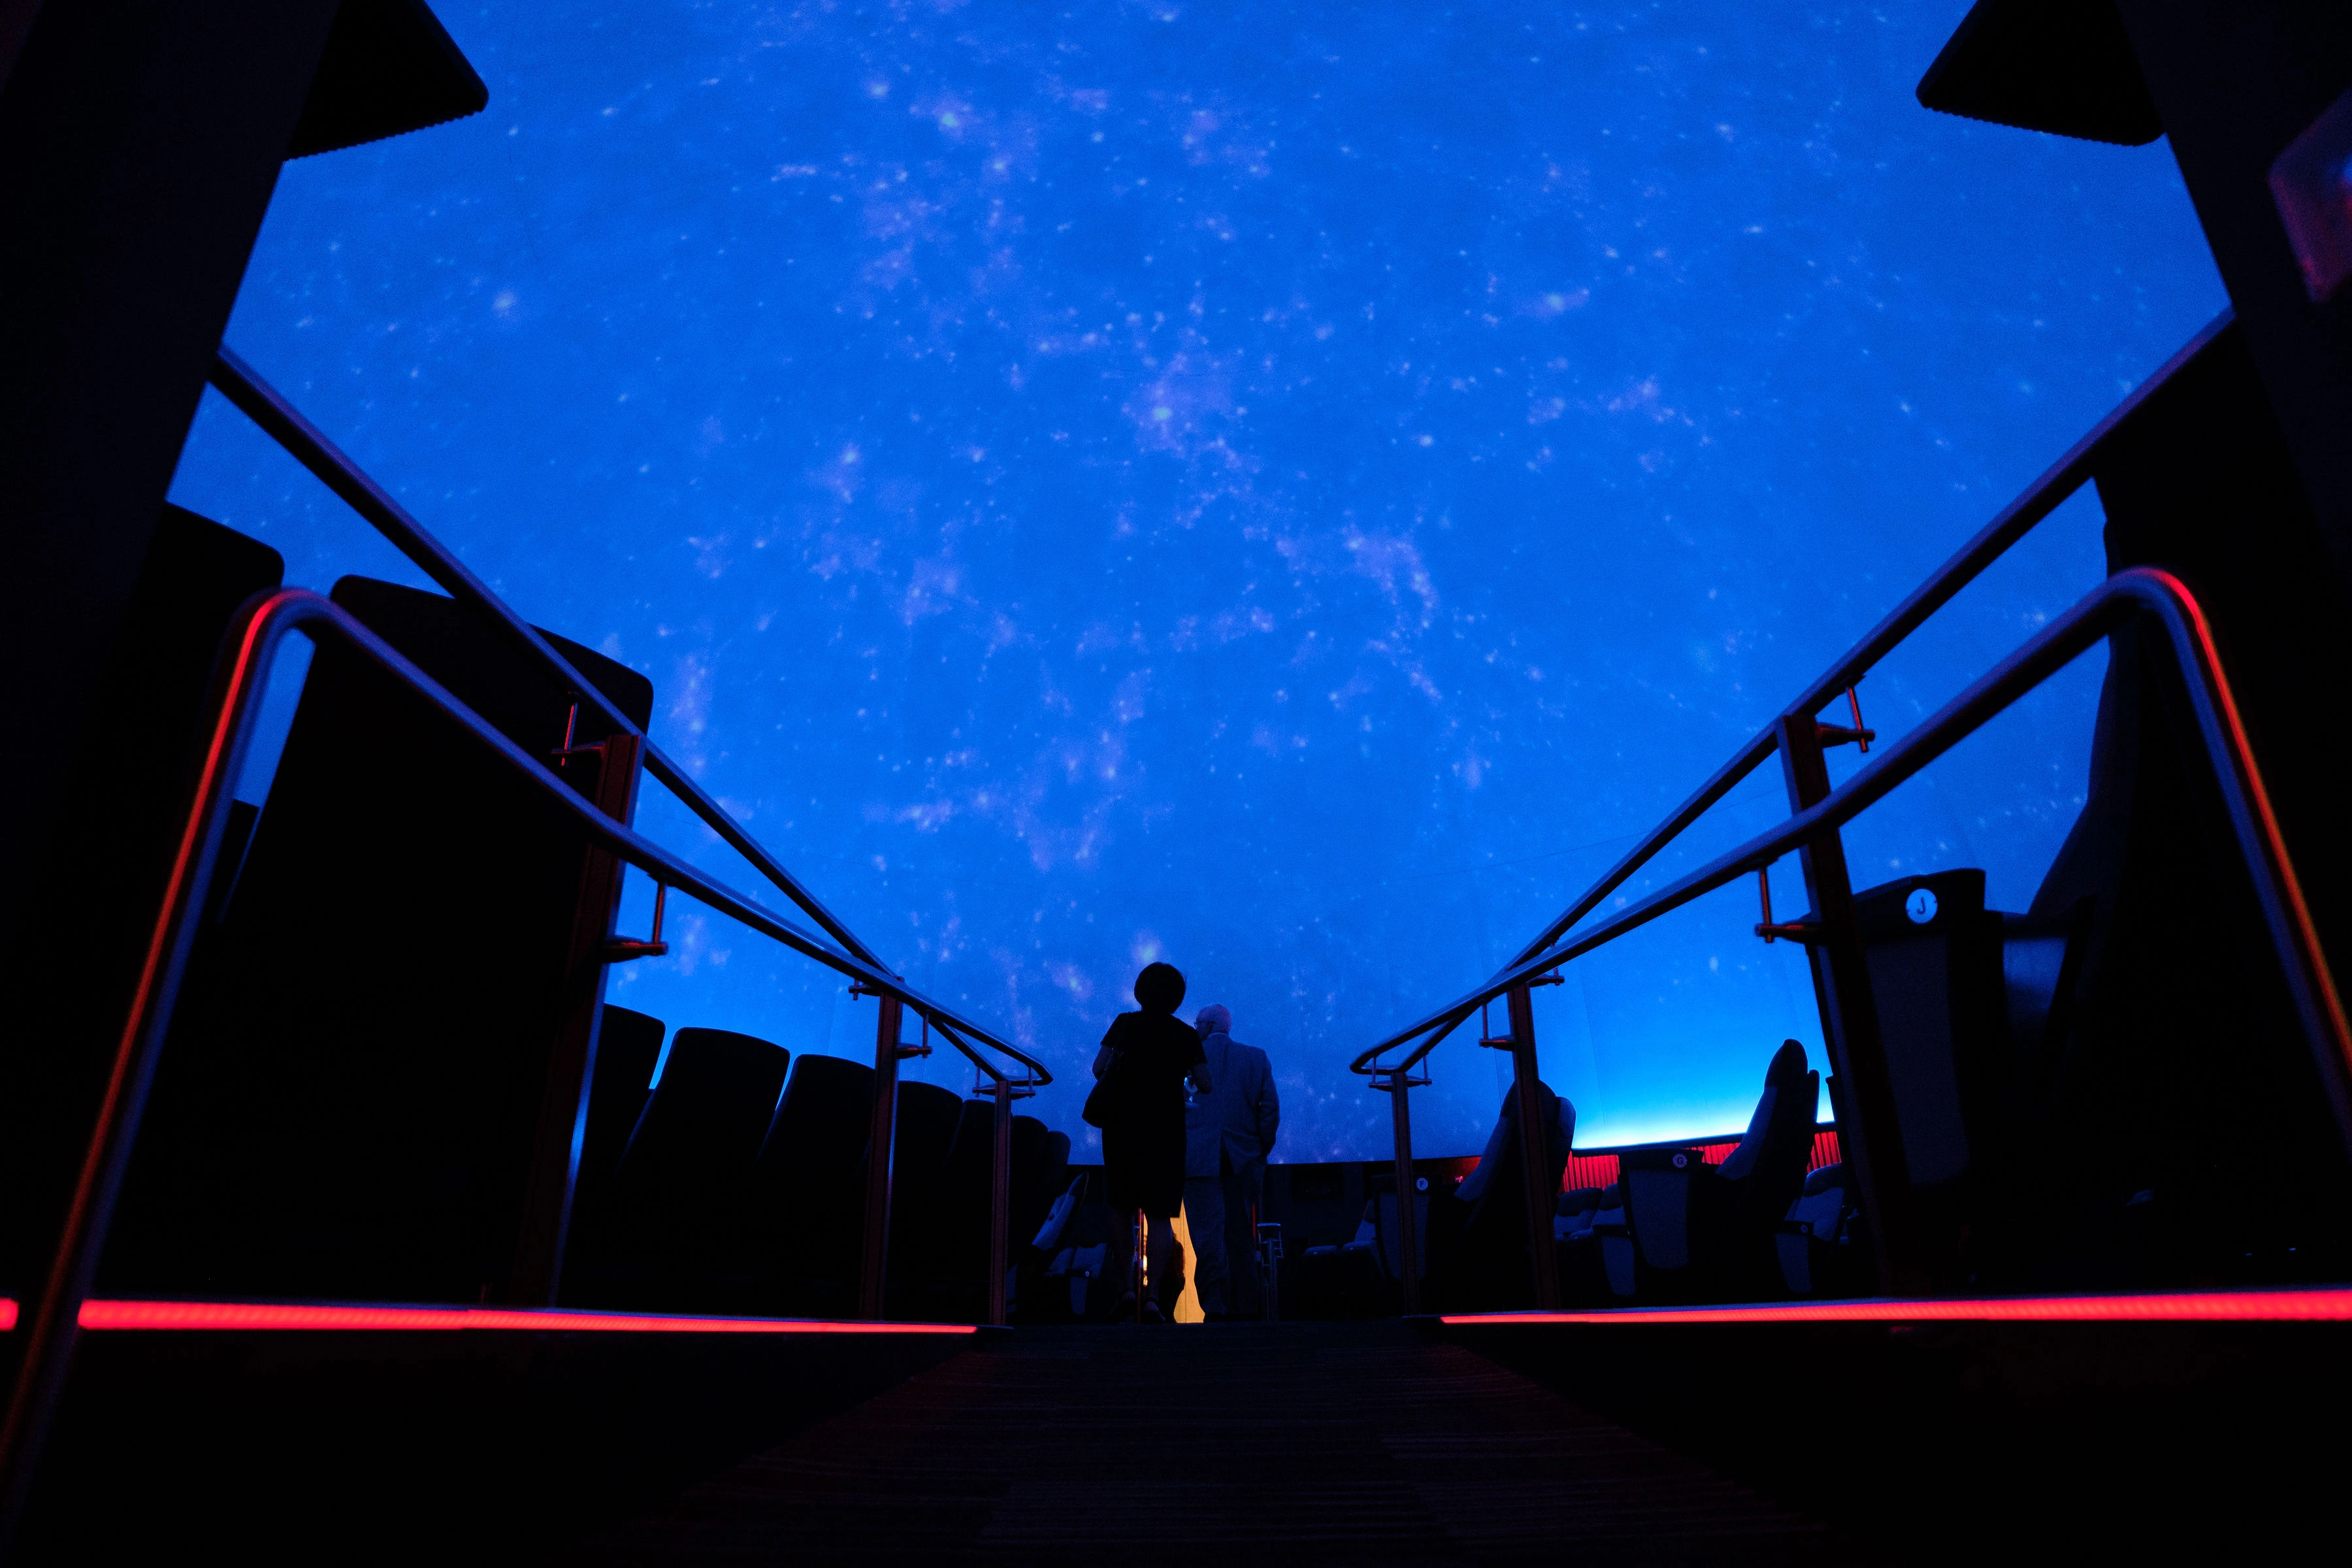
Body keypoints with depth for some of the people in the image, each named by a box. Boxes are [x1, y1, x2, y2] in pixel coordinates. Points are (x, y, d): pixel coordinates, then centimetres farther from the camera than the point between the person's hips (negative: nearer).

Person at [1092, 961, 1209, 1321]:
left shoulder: (1125, 1023, 4)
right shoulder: (1186, 1035, 3)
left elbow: (1099, 1068, -2)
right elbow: (1207, 1085, -2)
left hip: (1121, 1127, 1)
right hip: (1165, 1132, -1)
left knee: (1121, 1210, 14)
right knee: (1160, 1216, 2)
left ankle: (1126, 1287, 10)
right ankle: (1155, 1295, -7)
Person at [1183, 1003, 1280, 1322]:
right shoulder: (1256, 1058, 10)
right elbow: (1271, 1109, 3)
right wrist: (1261, 1151, 9)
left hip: (1198, 1158, -3)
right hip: (1243, 1160, 3)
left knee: (1208, 1233, -6)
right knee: (1240, 1236, 12)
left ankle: (1215, 1307, -17)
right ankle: (1243, 1308, 13)